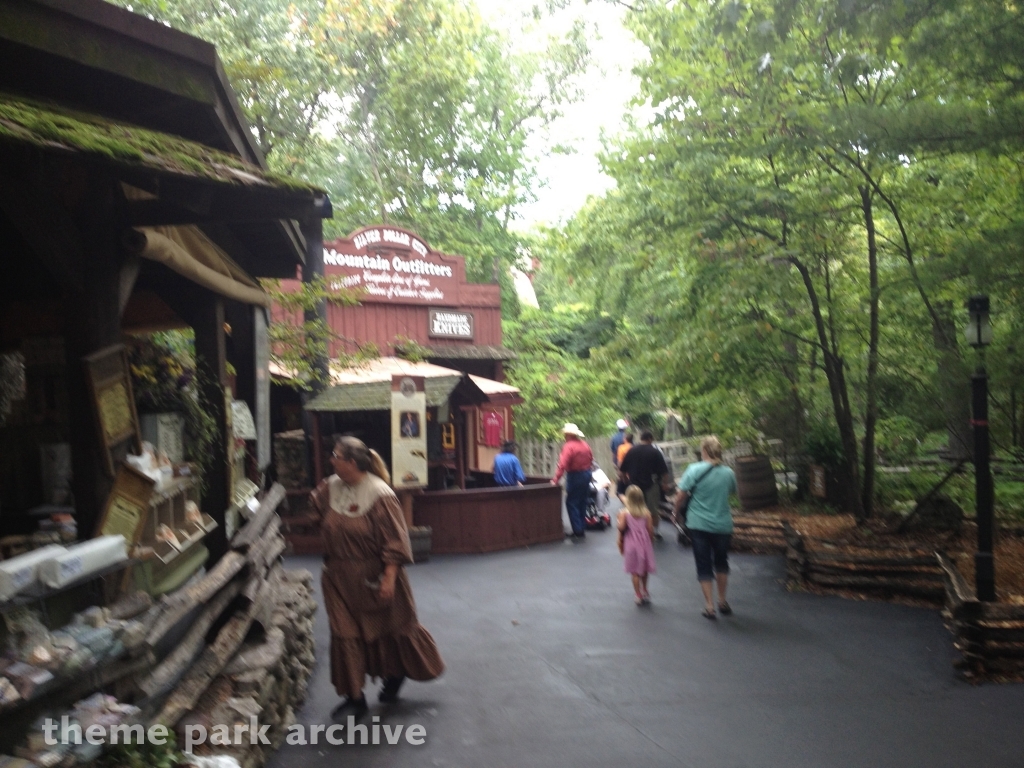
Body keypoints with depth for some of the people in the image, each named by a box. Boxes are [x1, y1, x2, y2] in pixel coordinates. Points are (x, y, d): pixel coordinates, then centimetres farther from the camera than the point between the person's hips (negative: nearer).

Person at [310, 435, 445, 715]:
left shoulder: (379, 494, -22)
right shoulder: (331, 487, -2)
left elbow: (394, 540, -20)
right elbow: (313, 504, 21)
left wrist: (389, 578, -22)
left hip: (374, 578, -5)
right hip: (341, 579, 5)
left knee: (391, 629, 14)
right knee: (345, 634, 5)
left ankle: (396, 673, 41)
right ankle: (354, 696, 15)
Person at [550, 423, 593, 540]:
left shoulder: (569, 446, -18)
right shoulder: (584, 445, 5)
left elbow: (563, 465, -25)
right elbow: (591, 459, 13)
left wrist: (555, 480, -25)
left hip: (575, 476, -8)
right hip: (586, 474, 8)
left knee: (571, 503, -1)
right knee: (582, 502, 16)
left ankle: (578, 532, -5)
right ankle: (582, 529, 23)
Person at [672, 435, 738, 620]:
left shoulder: (694, 470, -12)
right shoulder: (728, 473, -3)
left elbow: (681, 496, -11)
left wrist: (677, 512, 5)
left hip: (699, 524, -2)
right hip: (723, 524, 2)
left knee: (704, 565, 8)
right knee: (721, 563, 21)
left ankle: (710, 605, 7)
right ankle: (722, 601, 29)